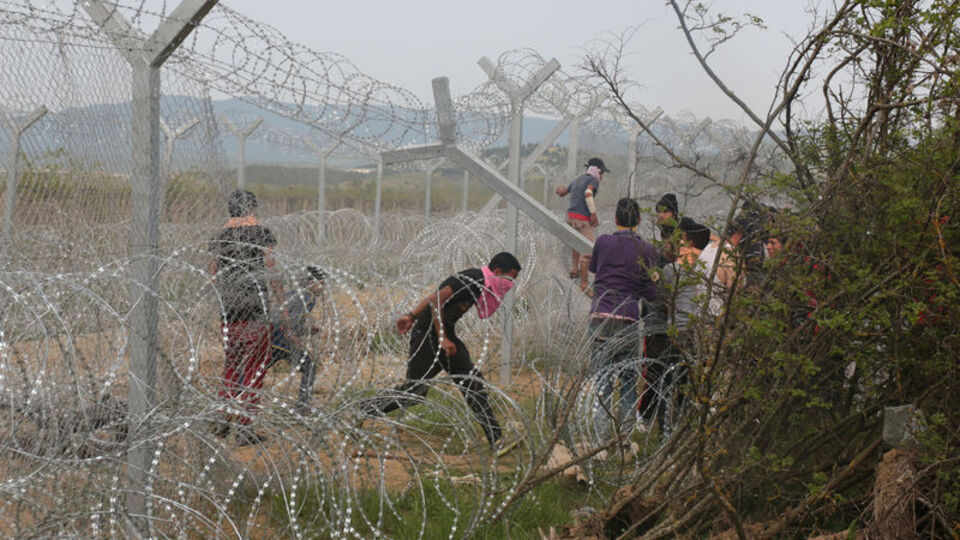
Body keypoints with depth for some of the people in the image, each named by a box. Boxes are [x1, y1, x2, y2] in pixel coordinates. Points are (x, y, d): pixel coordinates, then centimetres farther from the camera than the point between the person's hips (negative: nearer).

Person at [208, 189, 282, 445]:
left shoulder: (220, 236, 6)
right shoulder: (262, 233, -5)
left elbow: (213, 275, 11)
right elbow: (270, 272, -6)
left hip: (227, 309, 4)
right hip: (255, 308, -4)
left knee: (231, 363, 18)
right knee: (255, 366, 2)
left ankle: (223, 420, 17)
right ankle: (244, 427, 0)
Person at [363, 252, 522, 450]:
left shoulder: (480, 283, 10)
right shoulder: (471, 279, -20)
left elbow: (433, 296, 15)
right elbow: (436, 300, -26)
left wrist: (412, 316, 17)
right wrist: (443, 339, -24)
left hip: (445, 335, 10)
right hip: (427, 335, -10)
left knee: (474, 383, 3)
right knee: (414, 389, -5)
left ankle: (496, 439, 6)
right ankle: (362, 416, 11)